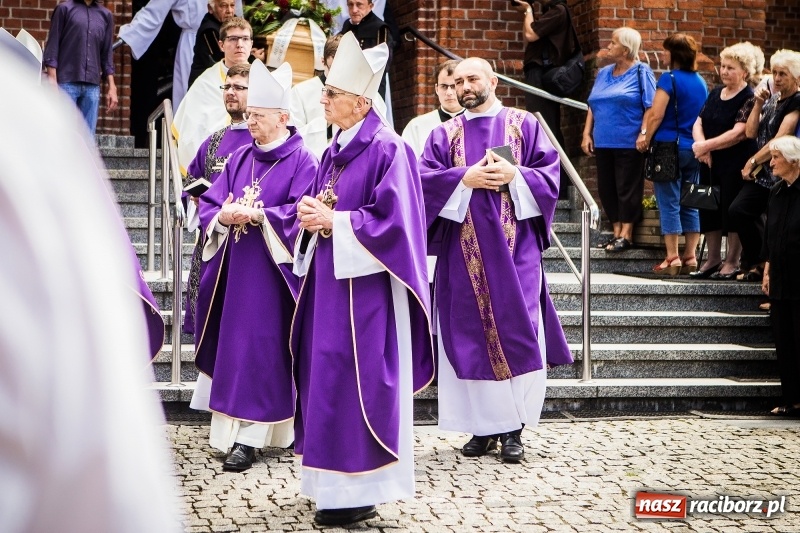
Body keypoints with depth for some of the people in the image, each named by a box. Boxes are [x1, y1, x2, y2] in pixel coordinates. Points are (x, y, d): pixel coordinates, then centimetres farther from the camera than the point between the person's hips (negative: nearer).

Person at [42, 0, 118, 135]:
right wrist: (52, 79, -9)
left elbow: (107, 54, 15)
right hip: (66, 83, -3)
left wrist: (111, 87, 8)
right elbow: (53, 46, 0)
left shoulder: (105, 15, 14)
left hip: (92, 85, 4)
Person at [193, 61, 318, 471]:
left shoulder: (302, 162, -5)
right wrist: (225, 216, -14)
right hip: (237, 268, 6)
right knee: (234, 342, 6)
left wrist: (257, 216, -22)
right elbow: (209, 204, 8)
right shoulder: (240, 158, 13)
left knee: (258, 347, -7)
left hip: (274, 270, -6)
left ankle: (247, 435, -6)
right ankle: (241, 429, 13)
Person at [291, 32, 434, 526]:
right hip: (330, 282, 9)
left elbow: (393, 221, -19)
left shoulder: (388, 149, -13)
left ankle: (359, 491, 2)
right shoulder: (335, 148, 13)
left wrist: (333, 222, -17)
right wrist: (311, 213, -2)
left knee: (356, 383, -6)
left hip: (365, 287, -9)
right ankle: (337, 482, 19)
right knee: (329, 378, 11)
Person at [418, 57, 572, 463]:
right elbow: (426, 179, 0)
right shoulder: (444, 134, 12)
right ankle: (483, 426, 7)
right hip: (464, 253, 2)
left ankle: (513, 428, 1)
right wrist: (465, 178, -15)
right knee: (471, 335, 0)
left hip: (514, 249, -1)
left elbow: (549, 173, 1)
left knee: (516, 332, -5)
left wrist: (515, 176, -15)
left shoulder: (524, 125, 8)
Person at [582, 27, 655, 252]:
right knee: (606, 188, 8)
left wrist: (644, 133, -18)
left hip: (629, 143, -7)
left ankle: (626, 235, 3)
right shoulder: (604, 73, 16)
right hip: (603, 142, 7)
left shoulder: (641, 72, -2)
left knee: (627, 189, -3)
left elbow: (650, 106, -9)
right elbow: (592, 105, 18)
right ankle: (616, 232, 16)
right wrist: (587, 134, 10)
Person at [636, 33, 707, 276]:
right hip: (694, 149, 6)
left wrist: (646, 138, -3)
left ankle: (672, 258, -4)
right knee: (690, 204, 9)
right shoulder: (700, 82, 11)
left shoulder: (669, 79, -10)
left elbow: (656, 115, -14)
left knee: (669, 203, -3)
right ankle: (690, 257, 10)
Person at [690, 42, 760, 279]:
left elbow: (738, 133, -20)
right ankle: (713, 259, 21)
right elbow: (698, 124, 8)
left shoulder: (749, 99, -11)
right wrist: (701, 145, -12)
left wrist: (706, 146, -17)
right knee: (709, 210, 10)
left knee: (732, 211, -2)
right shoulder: (715, 94, 12)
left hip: (735, 167, -7)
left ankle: (732, 262, 7)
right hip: (710, 165, 7)